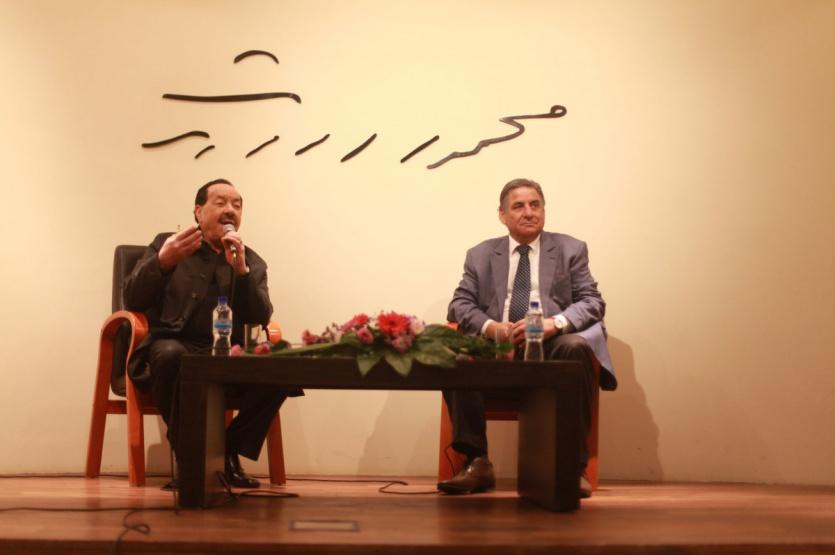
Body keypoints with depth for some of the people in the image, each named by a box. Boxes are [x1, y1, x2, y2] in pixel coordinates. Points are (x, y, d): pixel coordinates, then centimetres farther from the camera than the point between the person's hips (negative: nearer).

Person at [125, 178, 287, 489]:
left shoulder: (253, 263, 16)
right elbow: (132, 301, -1)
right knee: (171, 354, -38)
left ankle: (228, 452, -6)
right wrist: (163, 262, -20)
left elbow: (259, 322, 0)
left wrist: (240, 270, -13)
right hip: (172, 349, -2)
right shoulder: (166, 244, 11)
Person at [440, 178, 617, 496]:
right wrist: (491, 327, -14)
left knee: (576, 348, -36)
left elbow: (592, 302, 4)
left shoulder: (571, 250, 15)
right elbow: (460, 305, 9)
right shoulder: (480, 255, 18)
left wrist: (555, 322, -17)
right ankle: (477, 463, -24)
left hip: (551, 345, -1)